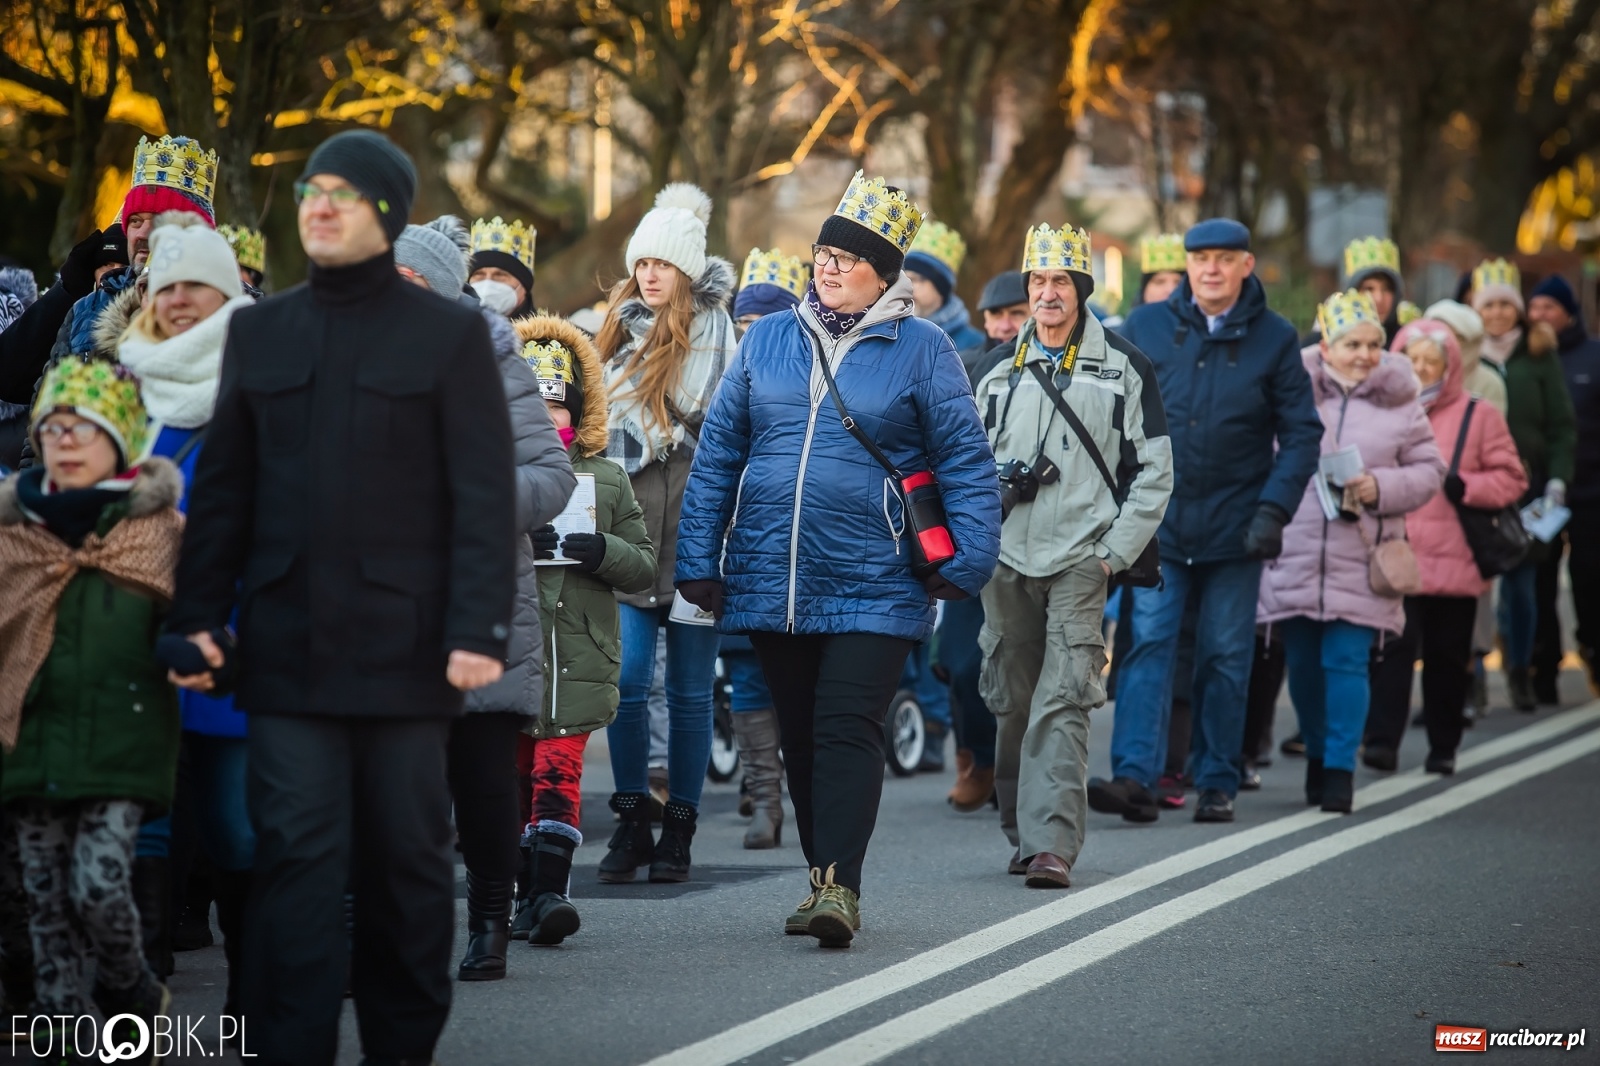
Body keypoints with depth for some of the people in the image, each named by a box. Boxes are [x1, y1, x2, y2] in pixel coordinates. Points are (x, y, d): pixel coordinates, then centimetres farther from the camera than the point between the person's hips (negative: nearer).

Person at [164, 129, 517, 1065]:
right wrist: (198, 614, 4)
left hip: (404, 645, -2)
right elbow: (223, 489, 13)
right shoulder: (261, 332, 12)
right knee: (298, 855, -4)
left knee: (407, 856, 6)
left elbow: (485, 495, -4)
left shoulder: (449, 333, 1)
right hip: (287, 645, 2)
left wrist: (479, 628, -13)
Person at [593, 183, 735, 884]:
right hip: (630, 531, 4)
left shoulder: (715, 331, -1)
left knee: (689, 687, 3)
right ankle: (632, 822, 5)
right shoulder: (622, 330, 15)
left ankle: (679, 828, 11)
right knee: (627, 679, -5)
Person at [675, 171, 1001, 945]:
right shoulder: (767, 341, 9)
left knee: (847, 729, -13)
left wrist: (967, 560, -10)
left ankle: (841, 884, -15)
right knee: (800, 735, 10)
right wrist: (698, 561, 5)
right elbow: (717, 456, 10)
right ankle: (822, 877, 19)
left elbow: (966, 462, -1)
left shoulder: (921, 351, 0)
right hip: (770, 581, 4)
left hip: (872, 584, -4)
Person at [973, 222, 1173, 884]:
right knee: (1012, 702, 9)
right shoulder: (999, 369, 12)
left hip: (1081, 560, -4)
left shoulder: (1123, 368, 2)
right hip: (1007, 560, 4)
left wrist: (1115, 550, -4)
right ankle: (1022, 831, 22)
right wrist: (998, 489, -1)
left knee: (1061, 703, -14)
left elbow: (1154, 470, 3)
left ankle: (1052, 844, -20)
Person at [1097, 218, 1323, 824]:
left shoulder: (1275, 340, 1)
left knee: (1225, 656, 5)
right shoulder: (1146, 328, 3)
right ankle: (1134, 777, -16)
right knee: (1149, 643, -9)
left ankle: (1217, 783, 13)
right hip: (1157, 520, 0)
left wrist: (1275, 508, -10)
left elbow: (1302, 433, 1)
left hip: (1235, 527, 0)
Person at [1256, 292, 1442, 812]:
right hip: (1294, 553, 1)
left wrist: (1381, 487, -11)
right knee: (1303, 665, 8)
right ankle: (1317, 754, 27)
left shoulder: (1399, 401, 4)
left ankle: (1340, 769, -2)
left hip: (1360, 559, -1)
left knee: (1346, 663, -7)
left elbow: (1428, 470, 6)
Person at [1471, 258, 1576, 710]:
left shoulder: (1539, 355, 6)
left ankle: (1521, 673, 16)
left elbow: (1563, 426, 6)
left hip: (1525, 485, 0)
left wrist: (1557, 481, -4)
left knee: (1521, 582, 2)